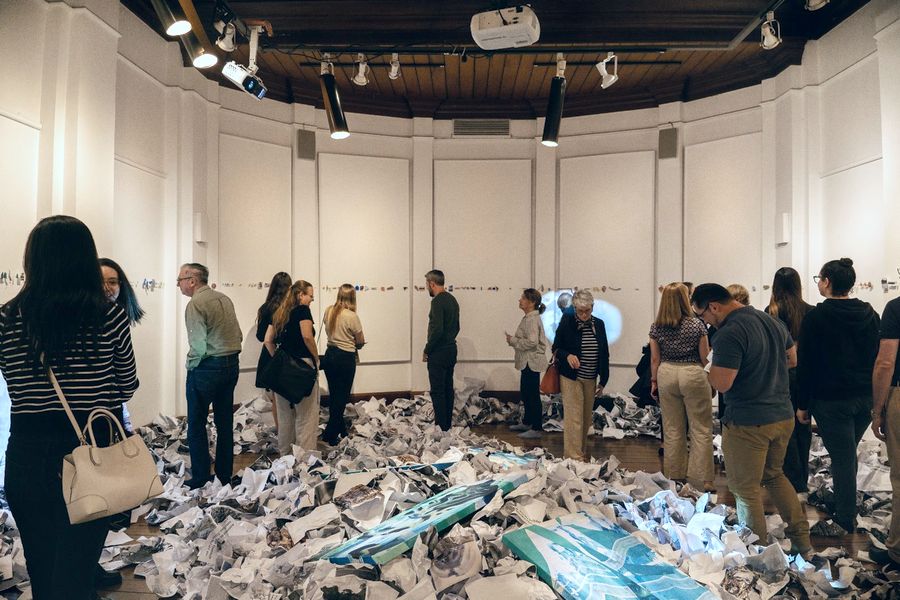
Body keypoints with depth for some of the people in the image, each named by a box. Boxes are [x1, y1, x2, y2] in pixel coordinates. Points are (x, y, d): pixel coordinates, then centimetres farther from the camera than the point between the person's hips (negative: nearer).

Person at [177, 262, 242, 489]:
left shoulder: (196, 304, -14)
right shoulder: (225, 299, 9)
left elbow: (199, 346, -20)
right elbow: (238, 336, 10)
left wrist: (191, 366, -4)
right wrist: (227, 355, 15)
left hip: (206, 368, -7)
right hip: (232, 365, 8)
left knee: (197, 425, 5)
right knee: (225, 422, 13)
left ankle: (200, 478, 10)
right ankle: (225, 475, 22)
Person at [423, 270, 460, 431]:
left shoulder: (438, 301, -16)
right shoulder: (452, 299, 12)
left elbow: (437, 329, -23)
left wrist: (427, 350, -13)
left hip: (438, 352, -9)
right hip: (451, 349, 9)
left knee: (437, 391, -4)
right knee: (448, 389, 13)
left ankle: (441, 426, -1)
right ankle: (448, 424, 20)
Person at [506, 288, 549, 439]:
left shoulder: (532, 319, -18)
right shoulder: (528, 318, 13)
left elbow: (532, 342, -27)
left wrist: (513, 340, -17)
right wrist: (513, 339, 5)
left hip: (532, 362, -11)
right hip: (527, 362, 11)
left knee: (533, 395, -3)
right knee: (525, 393, 20)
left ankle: (536, 428, 6)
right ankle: (527, 423, 33)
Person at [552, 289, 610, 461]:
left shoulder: (599, 324, 4)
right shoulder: (566, 322, -8)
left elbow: (604, 355, 9)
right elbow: (556, 348, -2)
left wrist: (603, 381, 8)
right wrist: (567, 355, -24)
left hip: (590, 379, 5)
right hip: (571, 378, -5)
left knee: (586, 418, 13)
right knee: (574, 418, -6)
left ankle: (582, 452, 28)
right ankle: (574, 457, 0)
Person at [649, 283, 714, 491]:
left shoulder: (656, 327, -1)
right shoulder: (697, 325, -10)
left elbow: (655, 359, 3)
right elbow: (704, 358, -5)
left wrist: (654, 381, 13)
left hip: (666, 374, 4)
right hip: (693, 374, -4)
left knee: (672, 429, 12)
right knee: (701, 430, 5)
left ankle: (675, 475, 21)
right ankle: (702, 479, 6)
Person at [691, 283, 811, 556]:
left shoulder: (729, 333, -22)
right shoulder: (772, 321, 6)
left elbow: (722, 383, -25)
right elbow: (792, 360, 20)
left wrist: (711, 367, -6)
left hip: (748, 423, -9)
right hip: (783, 416, 9)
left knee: (746, 488, 8)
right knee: (774, 475, 26)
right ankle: (802, 540, 31)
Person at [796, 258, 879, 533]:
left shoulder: (816, 317, -13)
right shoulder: (870, 314, 4)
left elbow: (807, 363, -12)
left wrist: (802, 404, -5)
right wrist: (873, 395, 19)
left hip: (831, 399, -6)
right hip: (866, 397, 6)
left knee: (842, 458, 1)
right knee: (848, 454, 21)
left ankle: (846, 520, 10)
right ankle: (842, 503, 35)